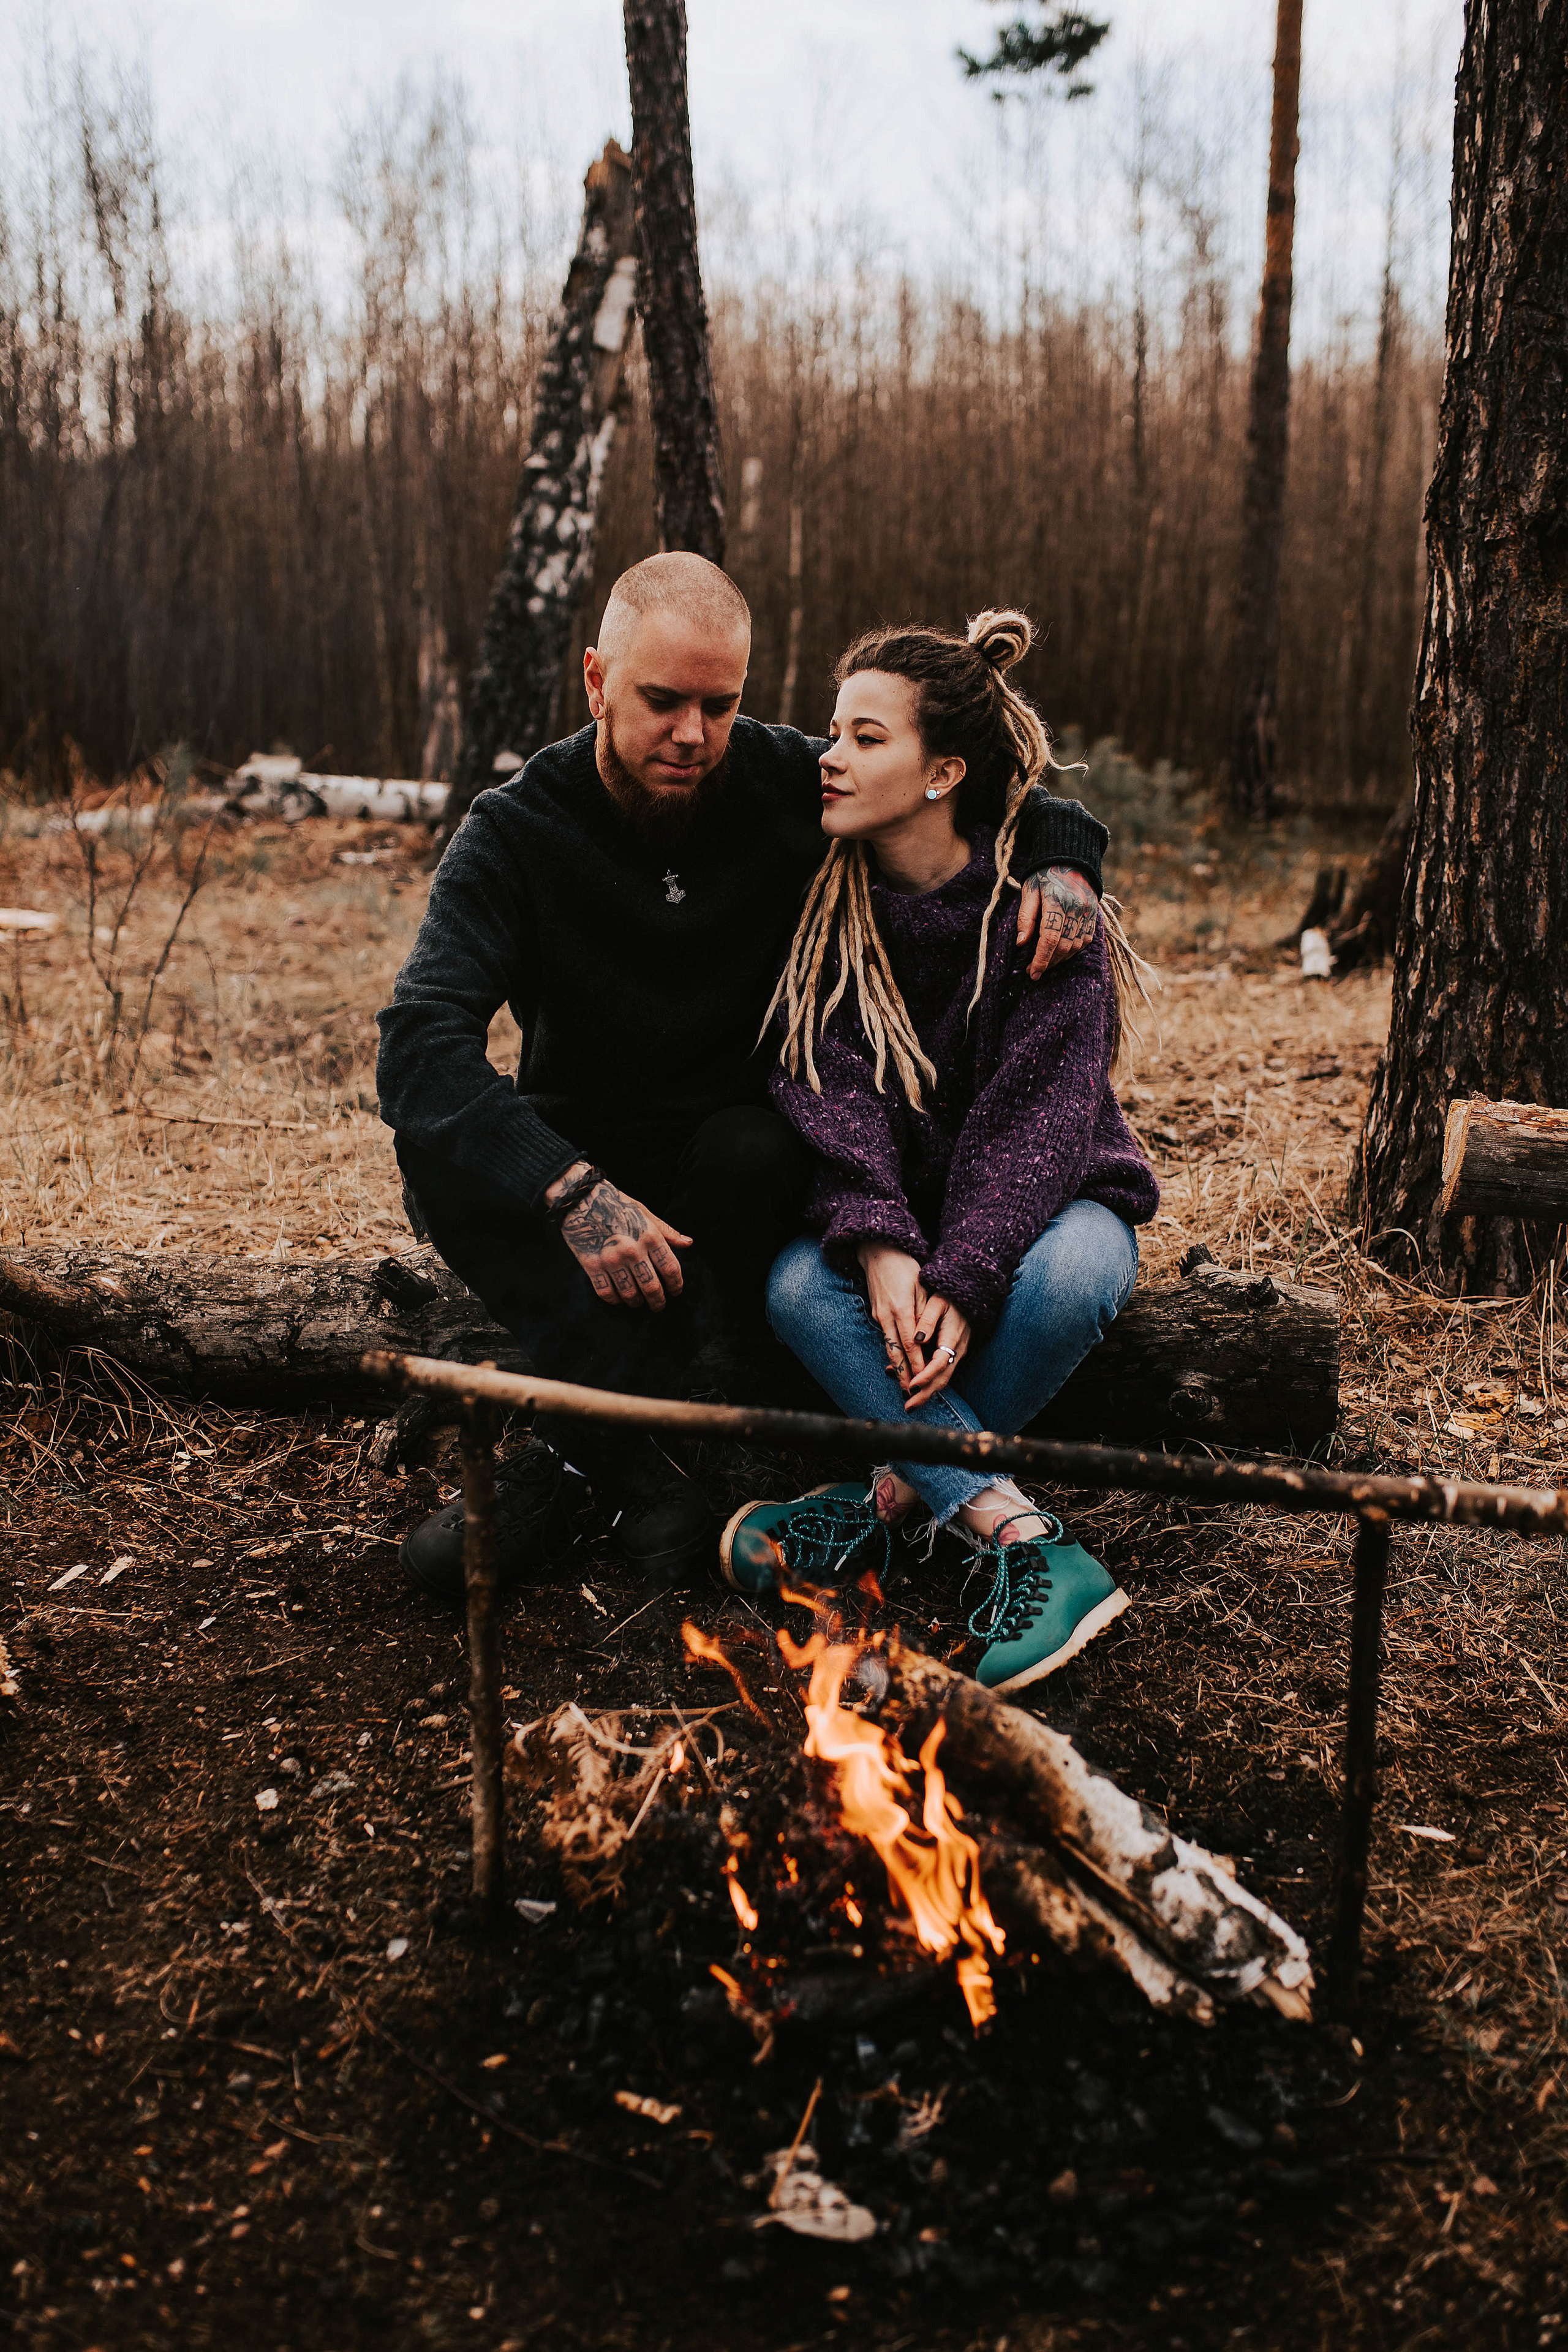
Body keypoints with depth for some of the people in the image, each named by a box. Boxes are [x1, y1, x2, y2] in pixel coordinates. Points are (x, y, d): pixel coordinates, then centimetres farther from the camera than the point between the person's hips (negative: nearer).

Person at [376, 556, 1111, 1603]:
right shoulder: (514, 832, -12)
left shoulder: (795, 787, -7)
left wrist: (1063, 861, -22)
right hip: (581, 1162, 0)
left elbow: (1021, 803, 4)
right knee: (439, 1149, -30)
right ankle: (650, 1457, -35)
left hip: (738, 1171, 0)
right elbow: (421, 1042, -27)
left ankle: (581, 1446, -23)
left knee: (759, 1149, -34)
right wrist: (572, 1192, -42)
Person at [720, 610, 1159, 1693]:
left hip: (1049, 1200, -2)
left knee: (1063, 1278, -37)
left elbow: (1036, 1114, -20)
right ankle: (1027, 1541, -35)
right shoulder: (825, 904, -5)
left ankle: (899, 1489, -17)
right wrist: (878, 1244, -31)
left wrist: (962, 1281, -33)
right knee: (801, 1286, -30)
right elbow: (829, 1087, -14)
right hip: (894, 1206, 3)